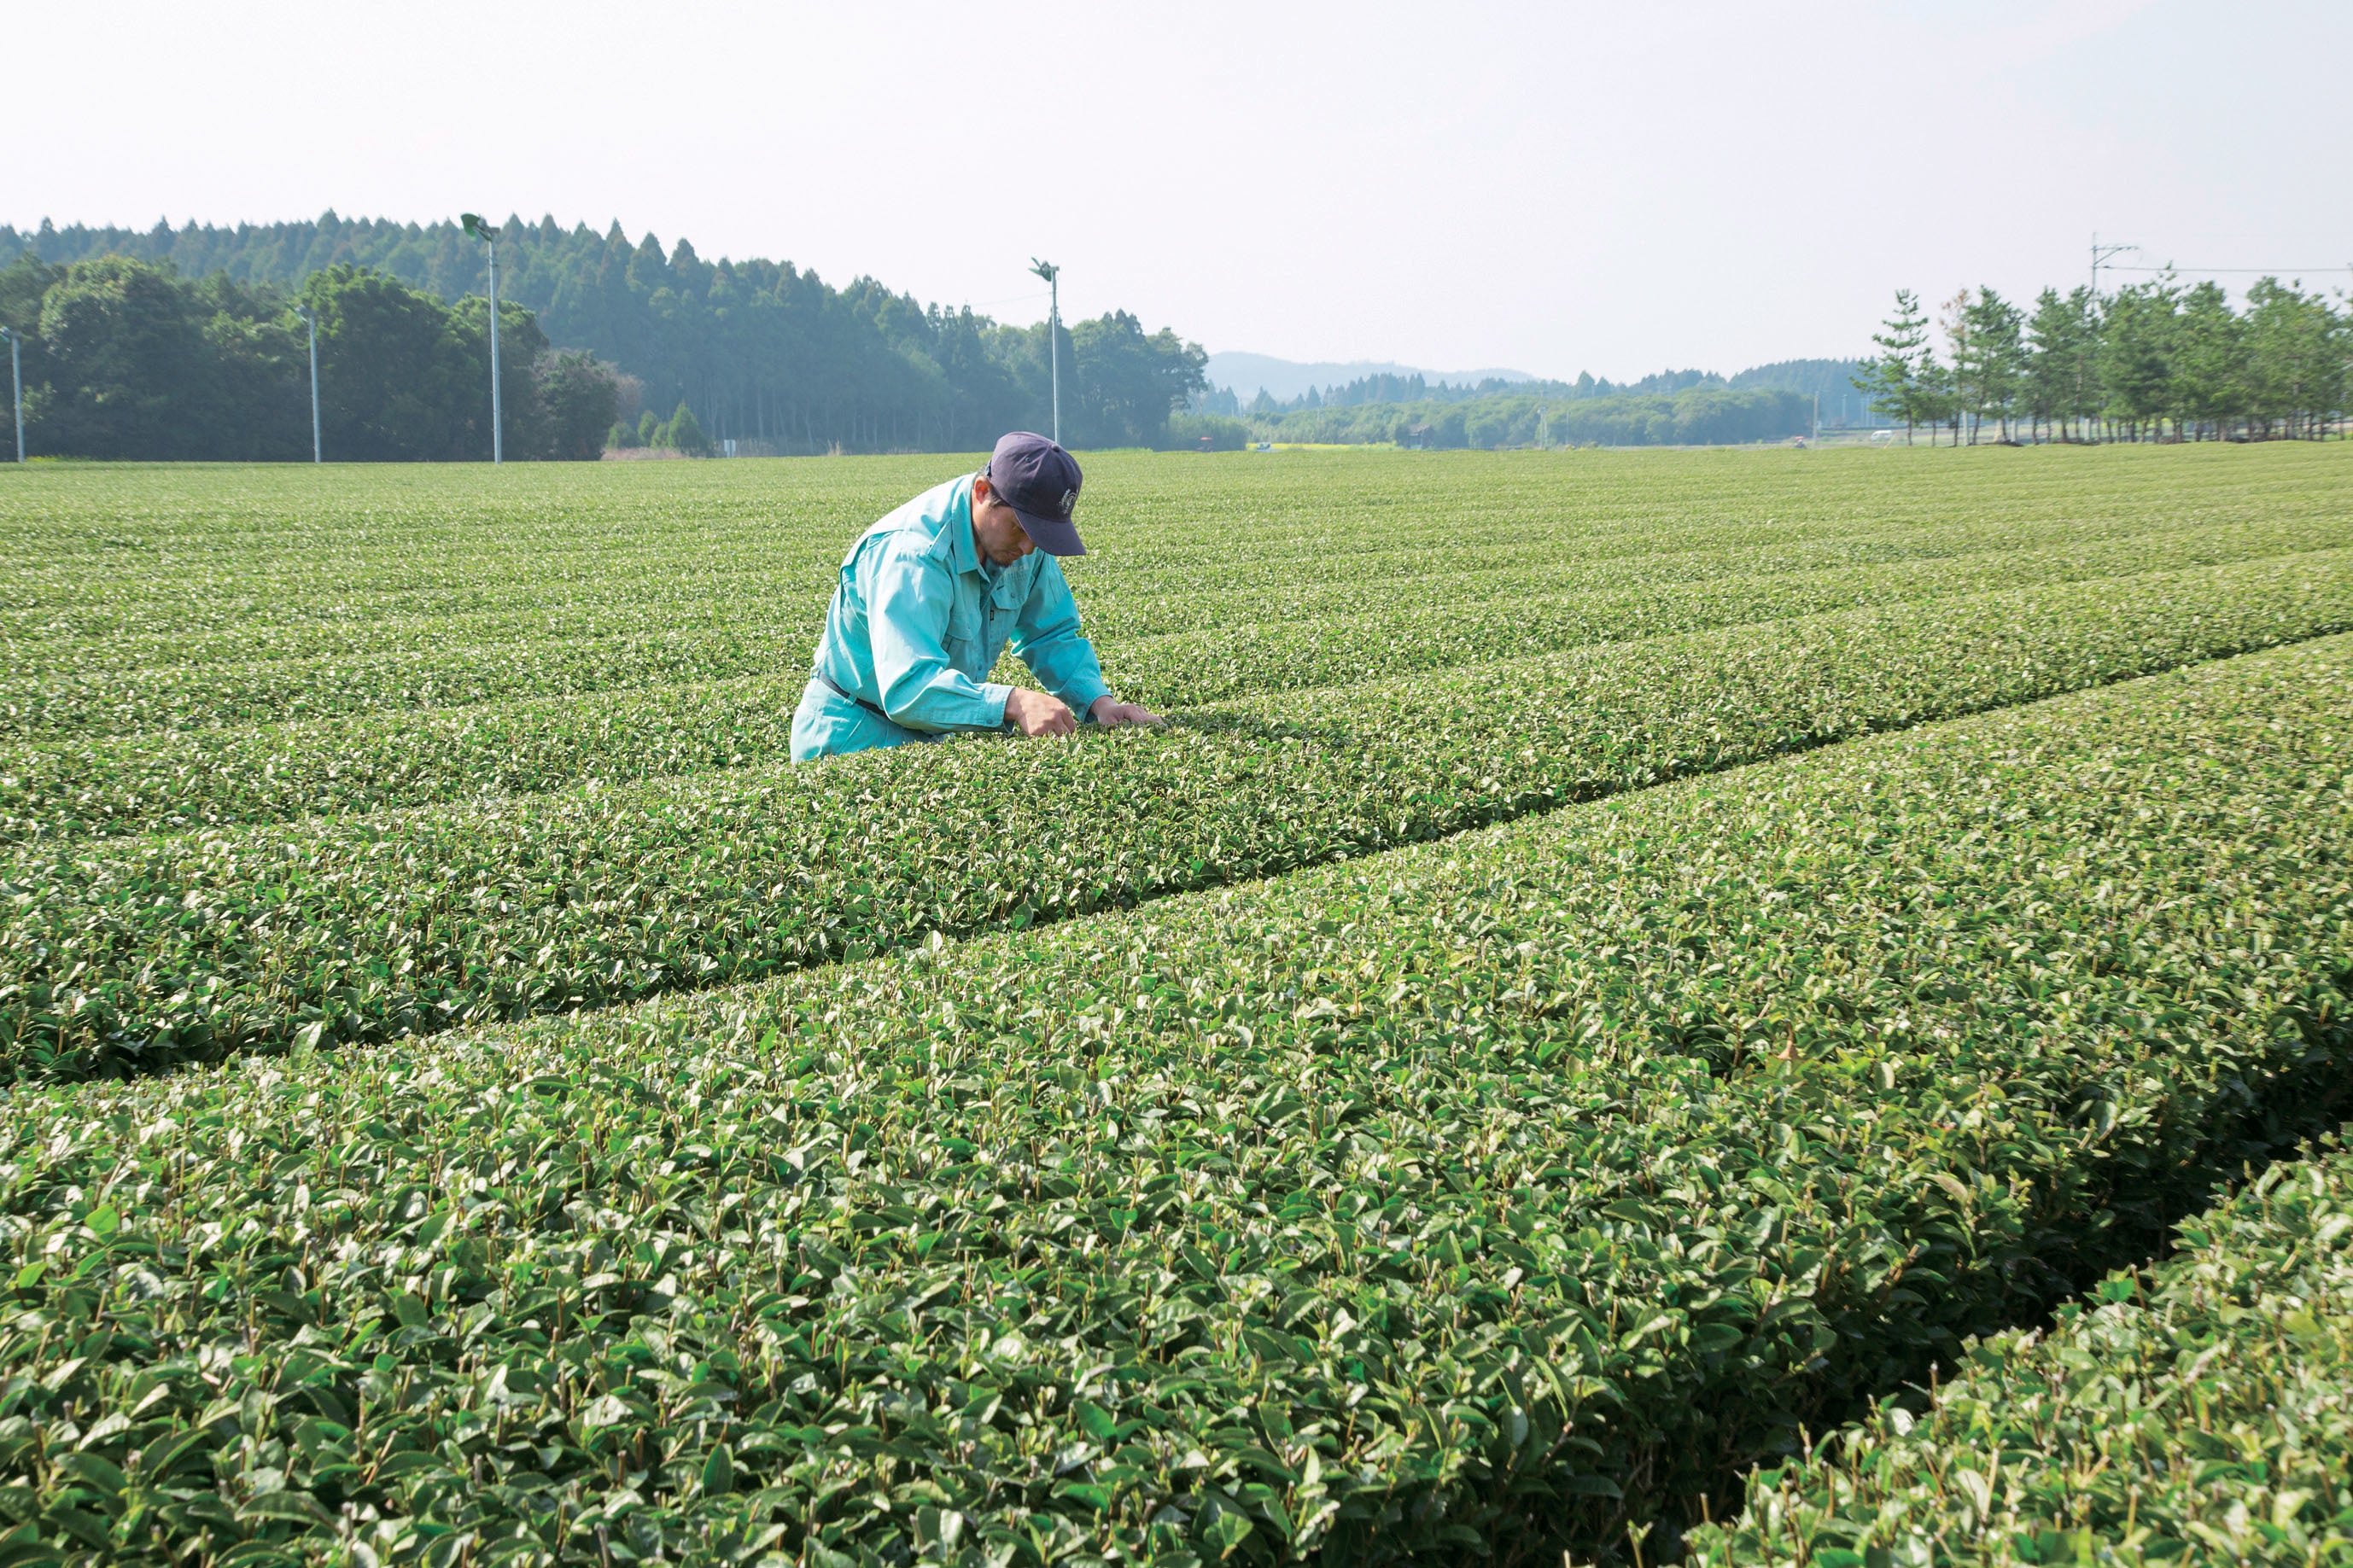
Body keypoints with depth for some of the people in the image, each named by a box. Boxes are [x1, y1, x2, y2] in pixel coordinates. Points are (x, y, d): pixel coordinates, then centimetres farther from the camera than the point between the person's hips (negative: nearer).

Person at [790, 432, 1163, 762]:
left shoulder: (1024, 536, -3)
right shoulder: (912, 553, -29)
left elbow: (1053, 635, 10)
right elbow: (909, 687, -40)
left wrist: (1098, 700, -9)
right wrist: (1012, 703, -53)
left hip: (937, 736, 6)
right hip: (857, 736, -6)